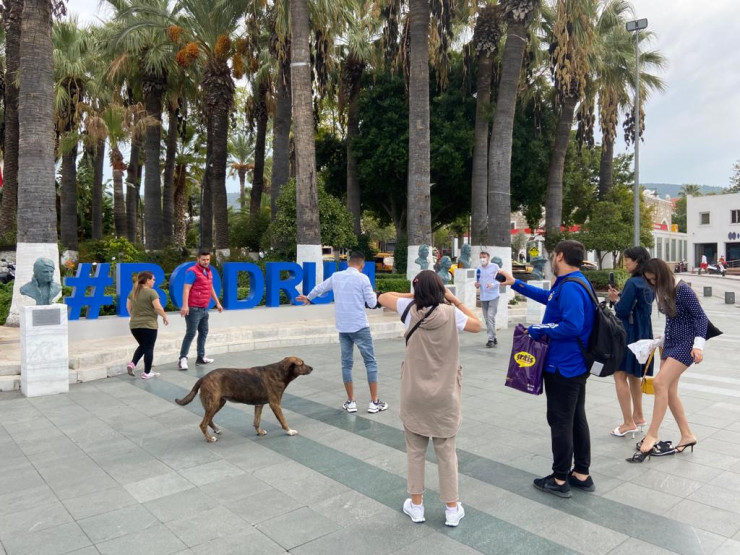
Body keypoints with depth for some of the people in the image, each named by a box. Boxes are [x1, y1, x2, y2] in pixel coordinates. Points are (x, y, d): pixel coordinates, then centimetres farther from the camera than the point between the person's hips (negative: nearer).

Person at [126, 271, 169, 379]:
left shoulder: (133, 292, 9)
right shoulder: (151, 292, -13)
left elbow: (128, 307, 16)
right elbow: (158, 308, -16)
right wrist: (165, 317, -2)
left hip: (134, 325, 7)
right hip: (148, 325, -7)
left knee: (142, 346, 21)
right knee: (149, 348, 2)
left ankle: (132, 364, 5)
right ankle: (146, 373, 6)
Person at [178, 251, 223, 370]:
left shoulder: (208, 272, 13)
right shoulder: (192, 271, -12)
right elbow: (186, 289, -19)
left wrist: (217, 303, 25)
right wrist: (185, 305, -29)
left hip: (204, 309, 9)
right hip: (193, 309, -8)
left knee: (204, 333, 13)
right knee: (191, 333, -8)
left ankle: (201, 357, 22)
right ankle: (183, 359, -4)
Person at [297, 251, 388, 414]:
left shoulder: (335, 276, 8)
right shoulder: (362, 278, -7)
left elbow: (320, 287, 25)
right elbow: (372, 303, -3)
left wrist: (308, 298, 44)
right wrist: (374, 294, 19)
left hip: (343, 328, 5)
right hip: (360, 327, -4)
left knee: (346, 363, 11)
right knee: (370, 362, 3)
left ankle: (351, 402, 13)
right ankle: (374, 402, 4)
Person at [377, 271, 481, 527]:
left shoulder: (411, 310, -7)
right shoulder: (451, 313, -10)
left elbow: (382, 297, 8)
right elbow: (477, 326, 8)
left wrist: (414, 294, 8)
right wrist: (454, 299, 5)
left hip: (414, 394, 1)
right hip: (444, 395, 0)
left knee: (415, 450, 13)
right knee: (446, 452, 11)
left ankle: (416, 505, 24)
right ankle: (452, 509, 20)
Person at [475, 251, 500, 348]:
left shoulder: (495, 266, -5)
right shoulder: (478, 269, 7)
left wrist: (493, 284, -25)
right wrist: (477, 285, -8)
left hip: (493, 296, -5)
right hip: (483, 297, 5)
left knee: (490, 316, -15)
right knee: (487, 319, 9)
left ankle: (491, 339, -10)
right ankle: (493, 337, 22)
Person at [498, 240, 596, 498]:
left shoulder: (570, 287, -23)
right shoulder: (572, 283, 10)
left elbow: (572, 326, -32)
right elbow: (547, 297, 25)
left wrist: (538, 329, -19)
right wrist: (515, 283, 27)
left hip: (563, 367, -10)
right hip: (575, 365, 10)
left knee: (560, 422, 2)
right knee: (577, 419, 16)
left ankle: (560, 480, 14)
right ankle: (581, 474, 27)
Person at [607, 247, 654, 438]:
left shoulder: (633, 283, -18)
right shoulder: (648, 283, 9)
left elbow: (622, 311, -19)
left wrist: (615, 300, -1)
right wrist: (620, 297, 4)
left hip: (629, 333, -9)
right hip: (644, 333, 9)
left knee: (620, 375, -4)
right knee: (634, 375, 20)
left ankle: (628, 423, -3)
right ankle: (638, 416, 30)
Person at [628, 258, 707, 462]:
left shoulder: (682, 290, -14)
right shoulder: (663, 292, 8)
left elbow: (700, 317, -16)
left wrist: (699, 344, -23)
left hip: (685, 345, -8)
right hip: (671, 343, 8)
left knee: (660, 383, -19)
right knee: (669, 391, 7)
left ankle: (652, 436, -14)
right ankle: (687, 436, 20)